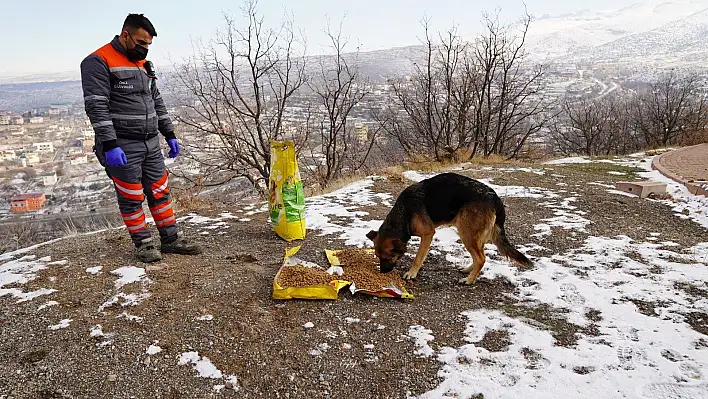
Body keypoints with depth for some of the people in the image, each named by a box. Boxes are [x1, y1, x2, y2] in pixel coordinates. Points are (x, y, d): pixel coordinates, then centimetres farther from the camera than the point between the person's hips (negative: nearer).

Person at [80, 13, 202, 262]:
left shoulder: (143, 64, 15)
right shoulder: (99, 62, -9)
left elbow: (157, 102, 19)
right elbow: (96, 107, -17)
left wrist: (169, 135, 15)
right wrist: (109, 145, -23)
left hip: (151, 144, 7)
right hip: (122, 148, -7)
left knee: (160, 192, 10)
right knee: (131, 198, 3)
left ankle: (171, 239, 19)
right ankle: (143, 244, 17)